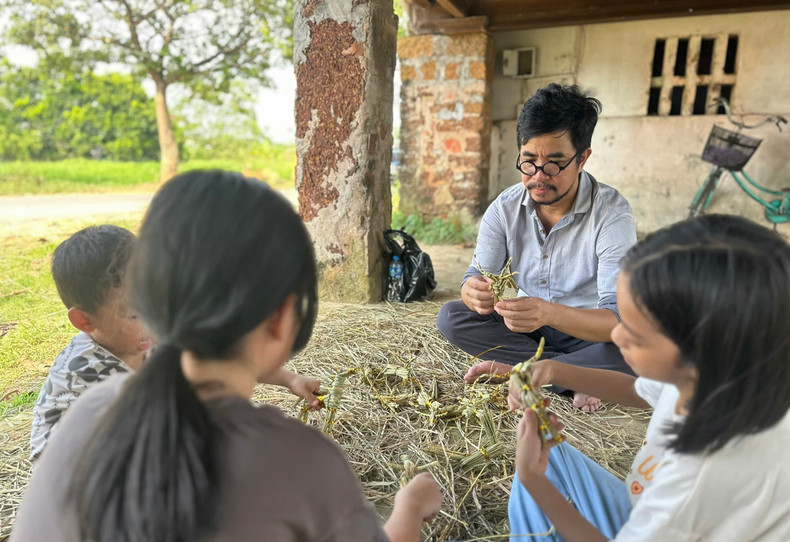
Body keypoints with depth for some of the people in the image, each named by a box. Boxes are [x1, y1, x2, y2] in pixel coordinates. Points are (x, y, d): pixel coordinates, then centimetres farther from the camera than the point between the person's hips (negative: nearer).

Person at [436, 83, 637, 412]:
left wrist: (549, 313, -49)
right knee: (451, 317, -18)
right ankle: (576, 375, -17)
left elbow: (617, 320, -28)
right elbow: (476, 277, -12)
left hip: (586, 332, -3)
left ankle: (514, 368, -16)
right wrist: (476, 292, -39)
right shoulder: (504, 209, -8)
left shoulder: (612, 214, -20)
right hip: (524, 327, 4)